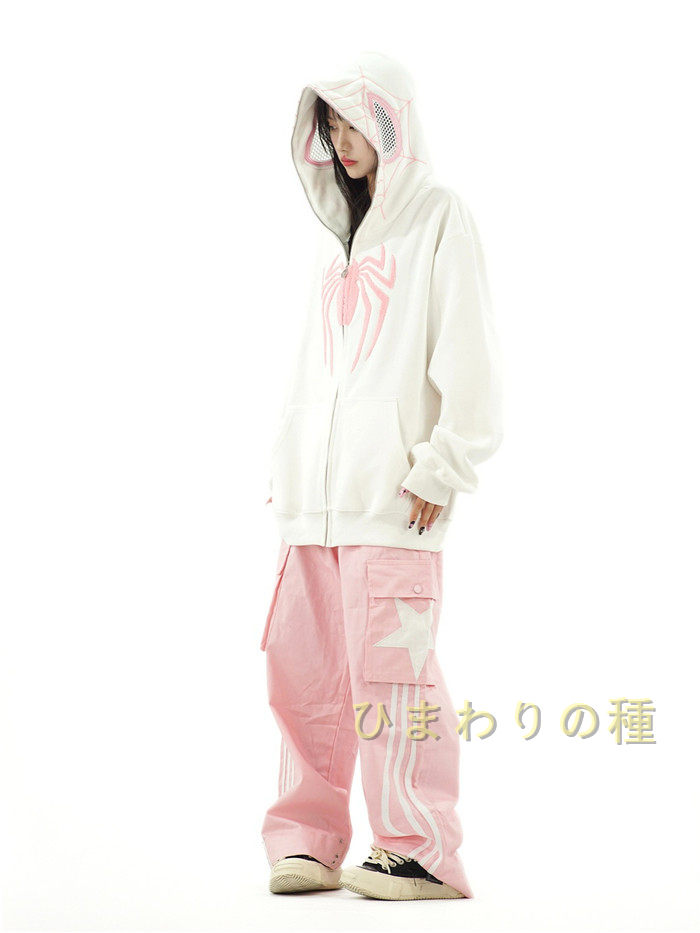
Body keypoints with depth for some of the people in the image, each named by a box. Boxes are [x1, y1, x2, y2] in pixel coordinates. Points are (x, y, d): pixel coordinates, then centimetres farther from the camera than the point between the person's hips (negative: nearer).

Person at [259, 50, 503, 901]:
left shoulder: (439, 218, 2)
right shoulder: (337, 234, 23)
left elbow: (467, 358, -6)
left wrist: (442, 467, -11)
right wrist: (285, 466, 14)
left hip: (393, 496, -7)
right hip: (314, 496, 7)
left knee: (390, 669, -9)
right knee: (300, 669, 4)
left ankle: (421, 854, -2)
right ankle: (308, 843, 11)